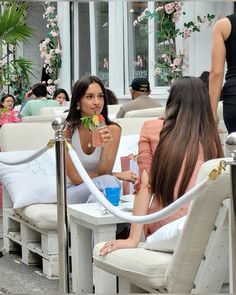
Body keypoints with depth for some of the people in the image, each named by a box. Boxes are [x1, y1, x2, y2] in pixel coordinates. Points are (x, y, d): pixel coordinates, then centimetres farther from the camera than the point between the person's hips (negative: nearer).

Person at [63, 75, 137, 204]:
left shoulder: (112, 129, -8)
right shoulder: (66, 130, -11)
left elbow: (104, 172, -9)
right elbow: (75, 178, -10)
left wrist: (105, 147, -28)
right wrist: (117, 175, -12)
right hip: (73, 193, -2)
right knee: (107, 180, -31)